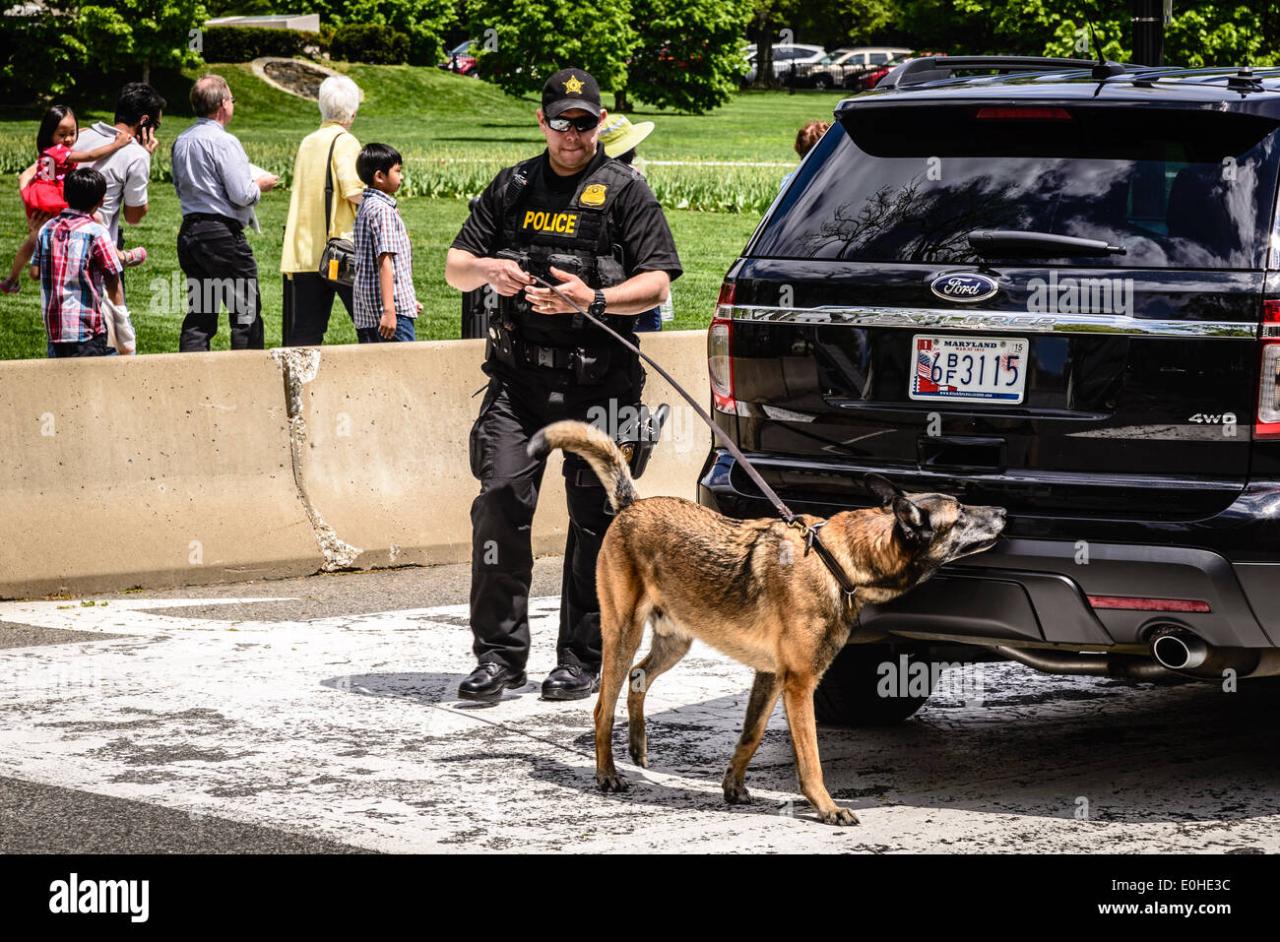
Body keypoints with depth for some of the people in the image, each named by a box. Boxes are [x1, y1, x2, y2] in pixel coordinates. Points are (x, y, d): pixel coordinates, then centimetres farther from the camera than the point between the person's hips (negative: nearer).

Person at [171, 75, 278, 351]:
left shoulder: (182, 141, 10)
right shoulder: (223, 141, -14)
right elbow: (241, 195, -17)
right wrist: (259, 185, 2)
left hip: (188, 231, 8)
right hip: (222, 233, -8)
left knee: (199, 313, 10)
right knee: (246, 312, -1)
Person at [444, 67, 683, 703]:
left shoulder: (625, 191, 5)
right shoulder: (512, 187, 15)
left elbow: (656, 283, -1)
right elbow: (454, 267, 17)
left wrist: (594, 299, -18)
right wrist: (487, 270, -6)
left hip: (597, 382, -2)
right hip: (517, 374, 2)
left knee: (594, 517, 1)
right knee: (500, 501, -8)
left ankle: (583, 657, 10)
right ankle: (499, 652, -2)